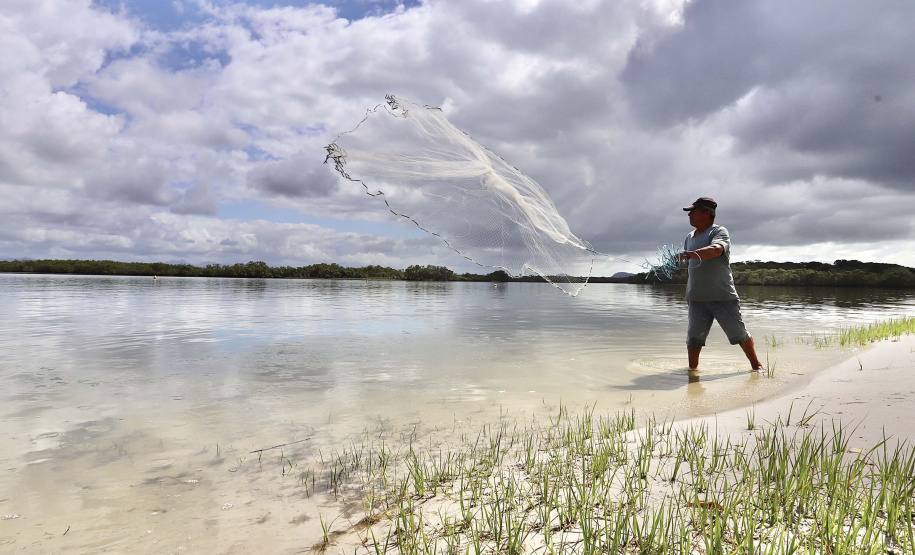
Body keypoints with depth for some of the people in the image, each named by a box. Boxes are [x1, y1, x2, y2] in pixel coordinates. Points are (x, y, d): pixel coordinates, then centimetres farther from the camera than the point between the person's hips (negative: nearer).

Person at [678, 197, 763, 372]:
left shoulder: (719, 232, -7)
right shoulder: (689, 238, 14)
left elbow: (716, 249, -31)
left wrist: (691, 254, -46)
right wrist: (689, 293, 19)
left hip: (723, 297, -4)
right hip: (697, 299, 4)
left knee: (738, 333, 5)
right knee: (694, 335, -5)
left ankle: (756, 365, 24)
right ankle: (692, 369, 7)